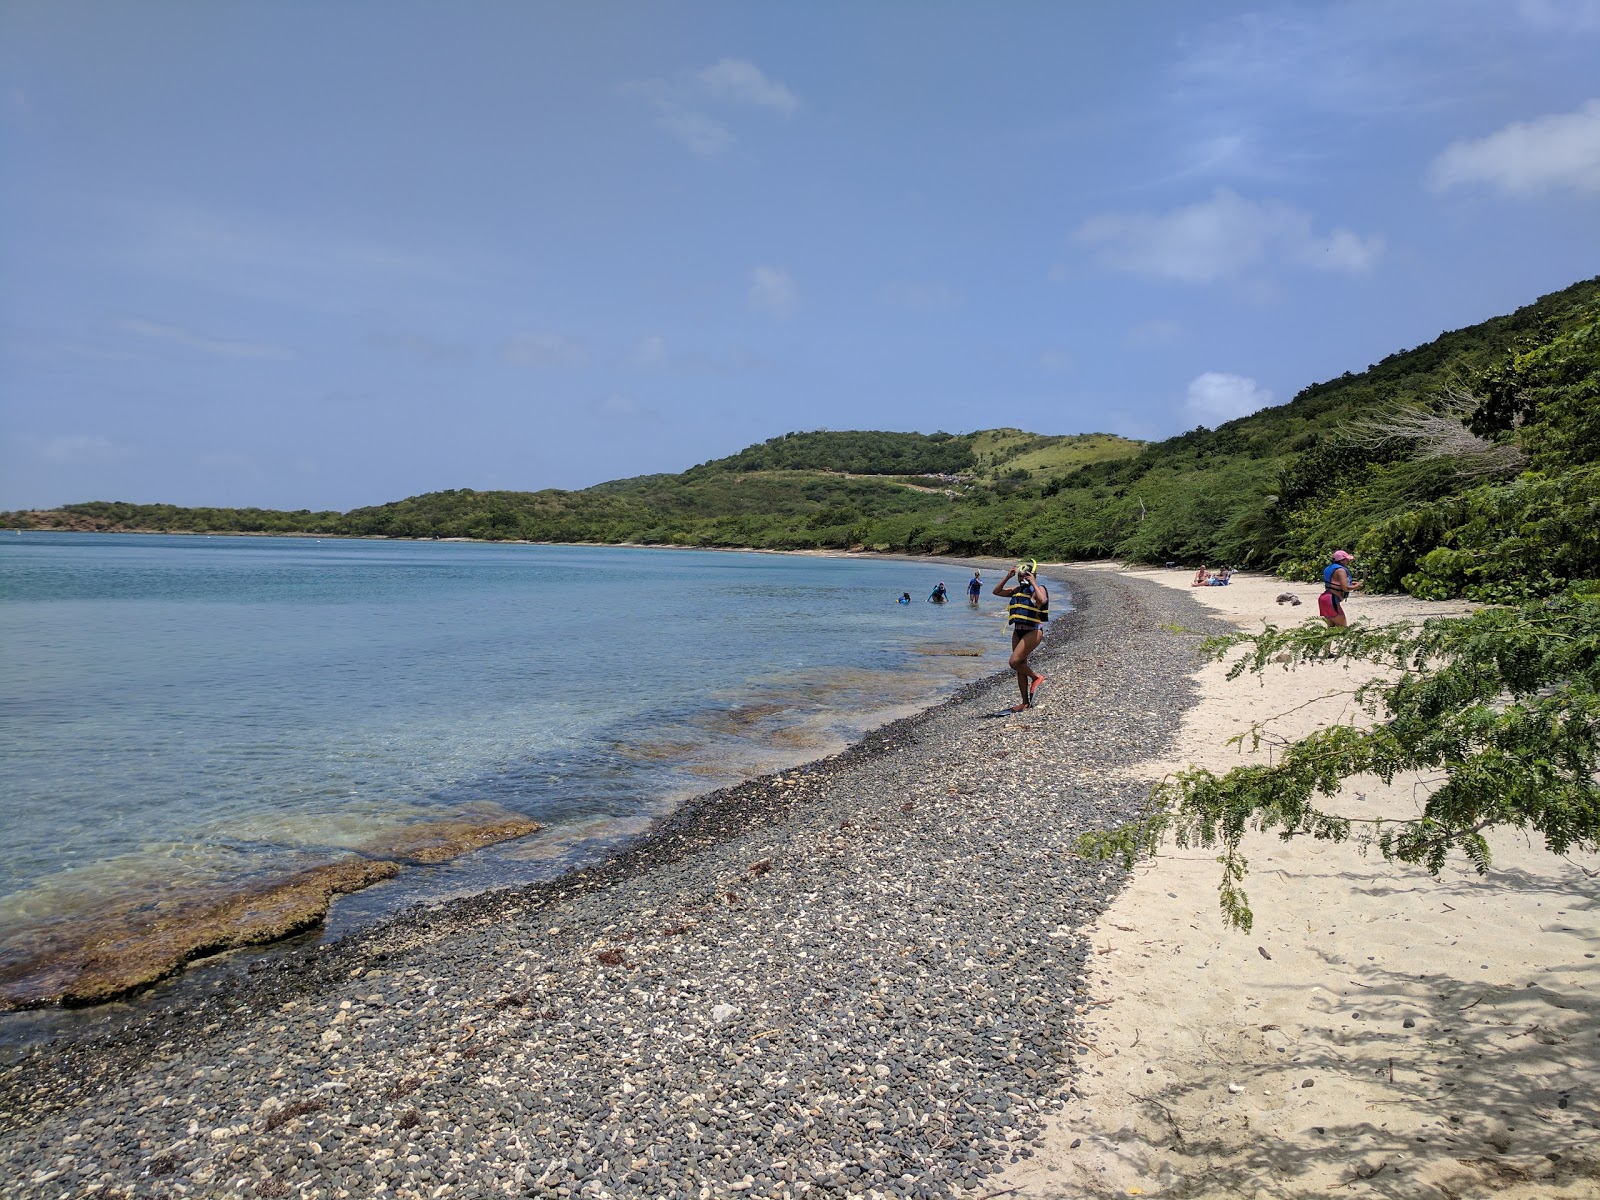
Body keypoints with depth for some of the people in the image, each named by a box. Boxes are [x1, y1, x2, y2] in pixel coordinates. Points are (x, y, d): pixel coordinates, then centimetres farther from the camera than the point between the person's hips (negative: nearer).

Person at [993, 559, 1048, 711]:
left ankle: (1037, 677, 7)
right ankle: (1025, 702, 16)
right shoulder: (1017, 590, 13)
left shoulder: (1038, 588, -8)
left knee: (1014, 662, -17)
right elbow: (997, 591, 15)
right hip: (1018, 631, 8)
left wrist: (1033, 583, -23)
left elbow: (1042, 600, -30)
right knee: (1021, 666, 9)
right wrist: (1007, 577, 6)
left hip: (1033, 631, -8)